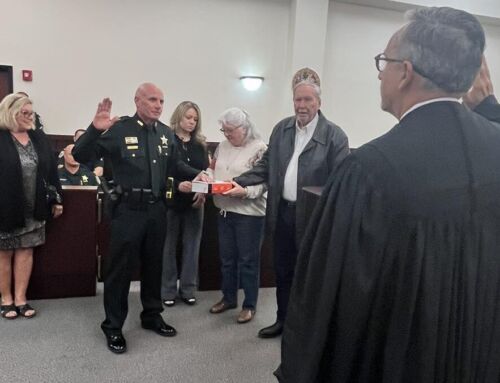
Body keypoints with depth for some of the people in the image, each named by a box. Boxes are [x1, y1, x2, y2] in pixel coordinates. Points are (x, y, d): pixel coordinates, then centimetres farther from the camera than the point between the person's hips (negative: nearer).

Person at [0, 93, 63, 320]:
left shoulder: (39, 137, 6)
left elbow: (51, 170, 8)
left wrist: (57, 199, 6)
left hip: (33, 209, 4)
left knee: (26, 251, 9)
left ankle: (20, 299, 20)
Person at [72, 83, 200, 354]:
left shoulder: (166, 133, 6)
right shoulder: (119, 129, -12)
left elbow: (173, 165, 20)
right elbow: (79, 156, -14)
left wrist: (197, 175, 7)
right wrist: (95, 129, -30)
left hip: (157, 209, 6)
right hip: (128, 210, -5)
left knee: (153, 265, 18)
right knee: (121, 268, 4)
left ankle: (152, 316, 36)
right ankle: (113, 327, 22)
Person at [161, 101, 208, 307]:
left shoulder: (200, 144, 10)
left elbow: (205, 171, 7)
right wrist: (179, 184, -18)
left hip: (194, 201, 4)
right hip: (171, 199, -4)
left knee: (192, 245, 8)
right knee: (169, 245, 4)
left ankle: (188, 289, 19)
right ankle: (168, 290, 15)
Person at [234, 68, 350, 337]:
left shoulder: (335, 136, -11)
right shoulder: (281, 129, 6)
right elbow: (266, 166, 11)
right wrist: (239, 181, -1)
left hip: (311, 218, -5)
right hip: (282, 213, 5)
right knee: (282, 272, 19)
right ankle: (283, 320, 39)